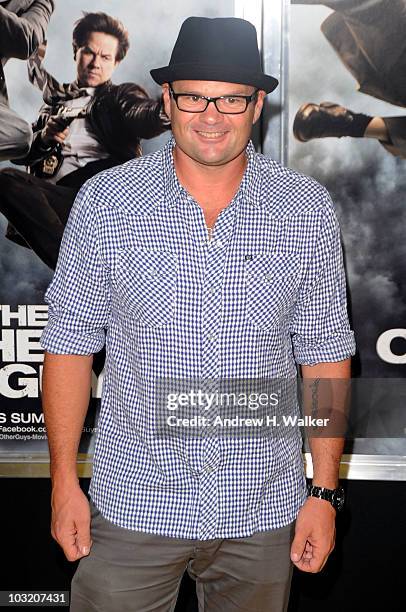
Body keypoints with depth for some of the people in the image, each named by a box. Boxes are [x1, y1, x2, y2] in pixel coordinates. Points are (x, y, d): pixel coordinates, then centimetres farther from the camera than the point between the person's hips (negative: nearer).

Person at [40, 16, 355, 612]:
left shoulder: (308, 210, -3)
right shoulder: (105, 201, -5)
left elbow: (325, 352, 1)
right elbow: (70, 344, -1)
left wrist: (325, 491, -1)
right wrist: (65, 482, -2)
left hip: (264, 511, 1)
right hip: (133, 504, -1)